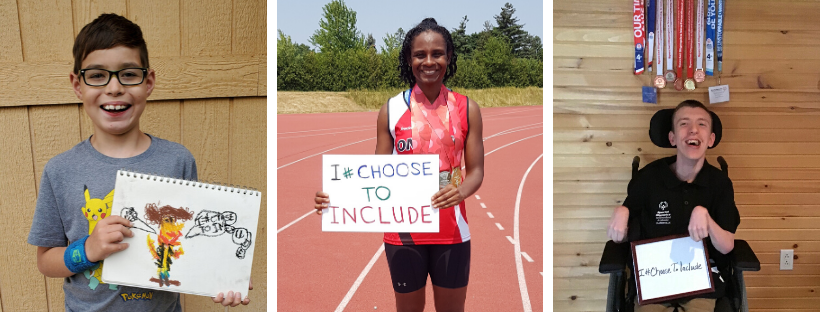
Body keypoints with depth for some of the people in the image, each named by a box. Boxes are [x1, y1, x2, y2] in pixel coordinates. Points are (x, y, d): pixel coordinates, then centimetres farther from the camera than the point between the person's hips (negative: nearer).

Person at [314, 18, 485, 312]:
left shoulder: (466, 109, 0)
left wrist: (461, 191, -22)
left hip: (451, 232, 0)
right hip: (403, 232, 0)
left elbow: (475, 170, 0)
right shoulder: (391, 110, -1)